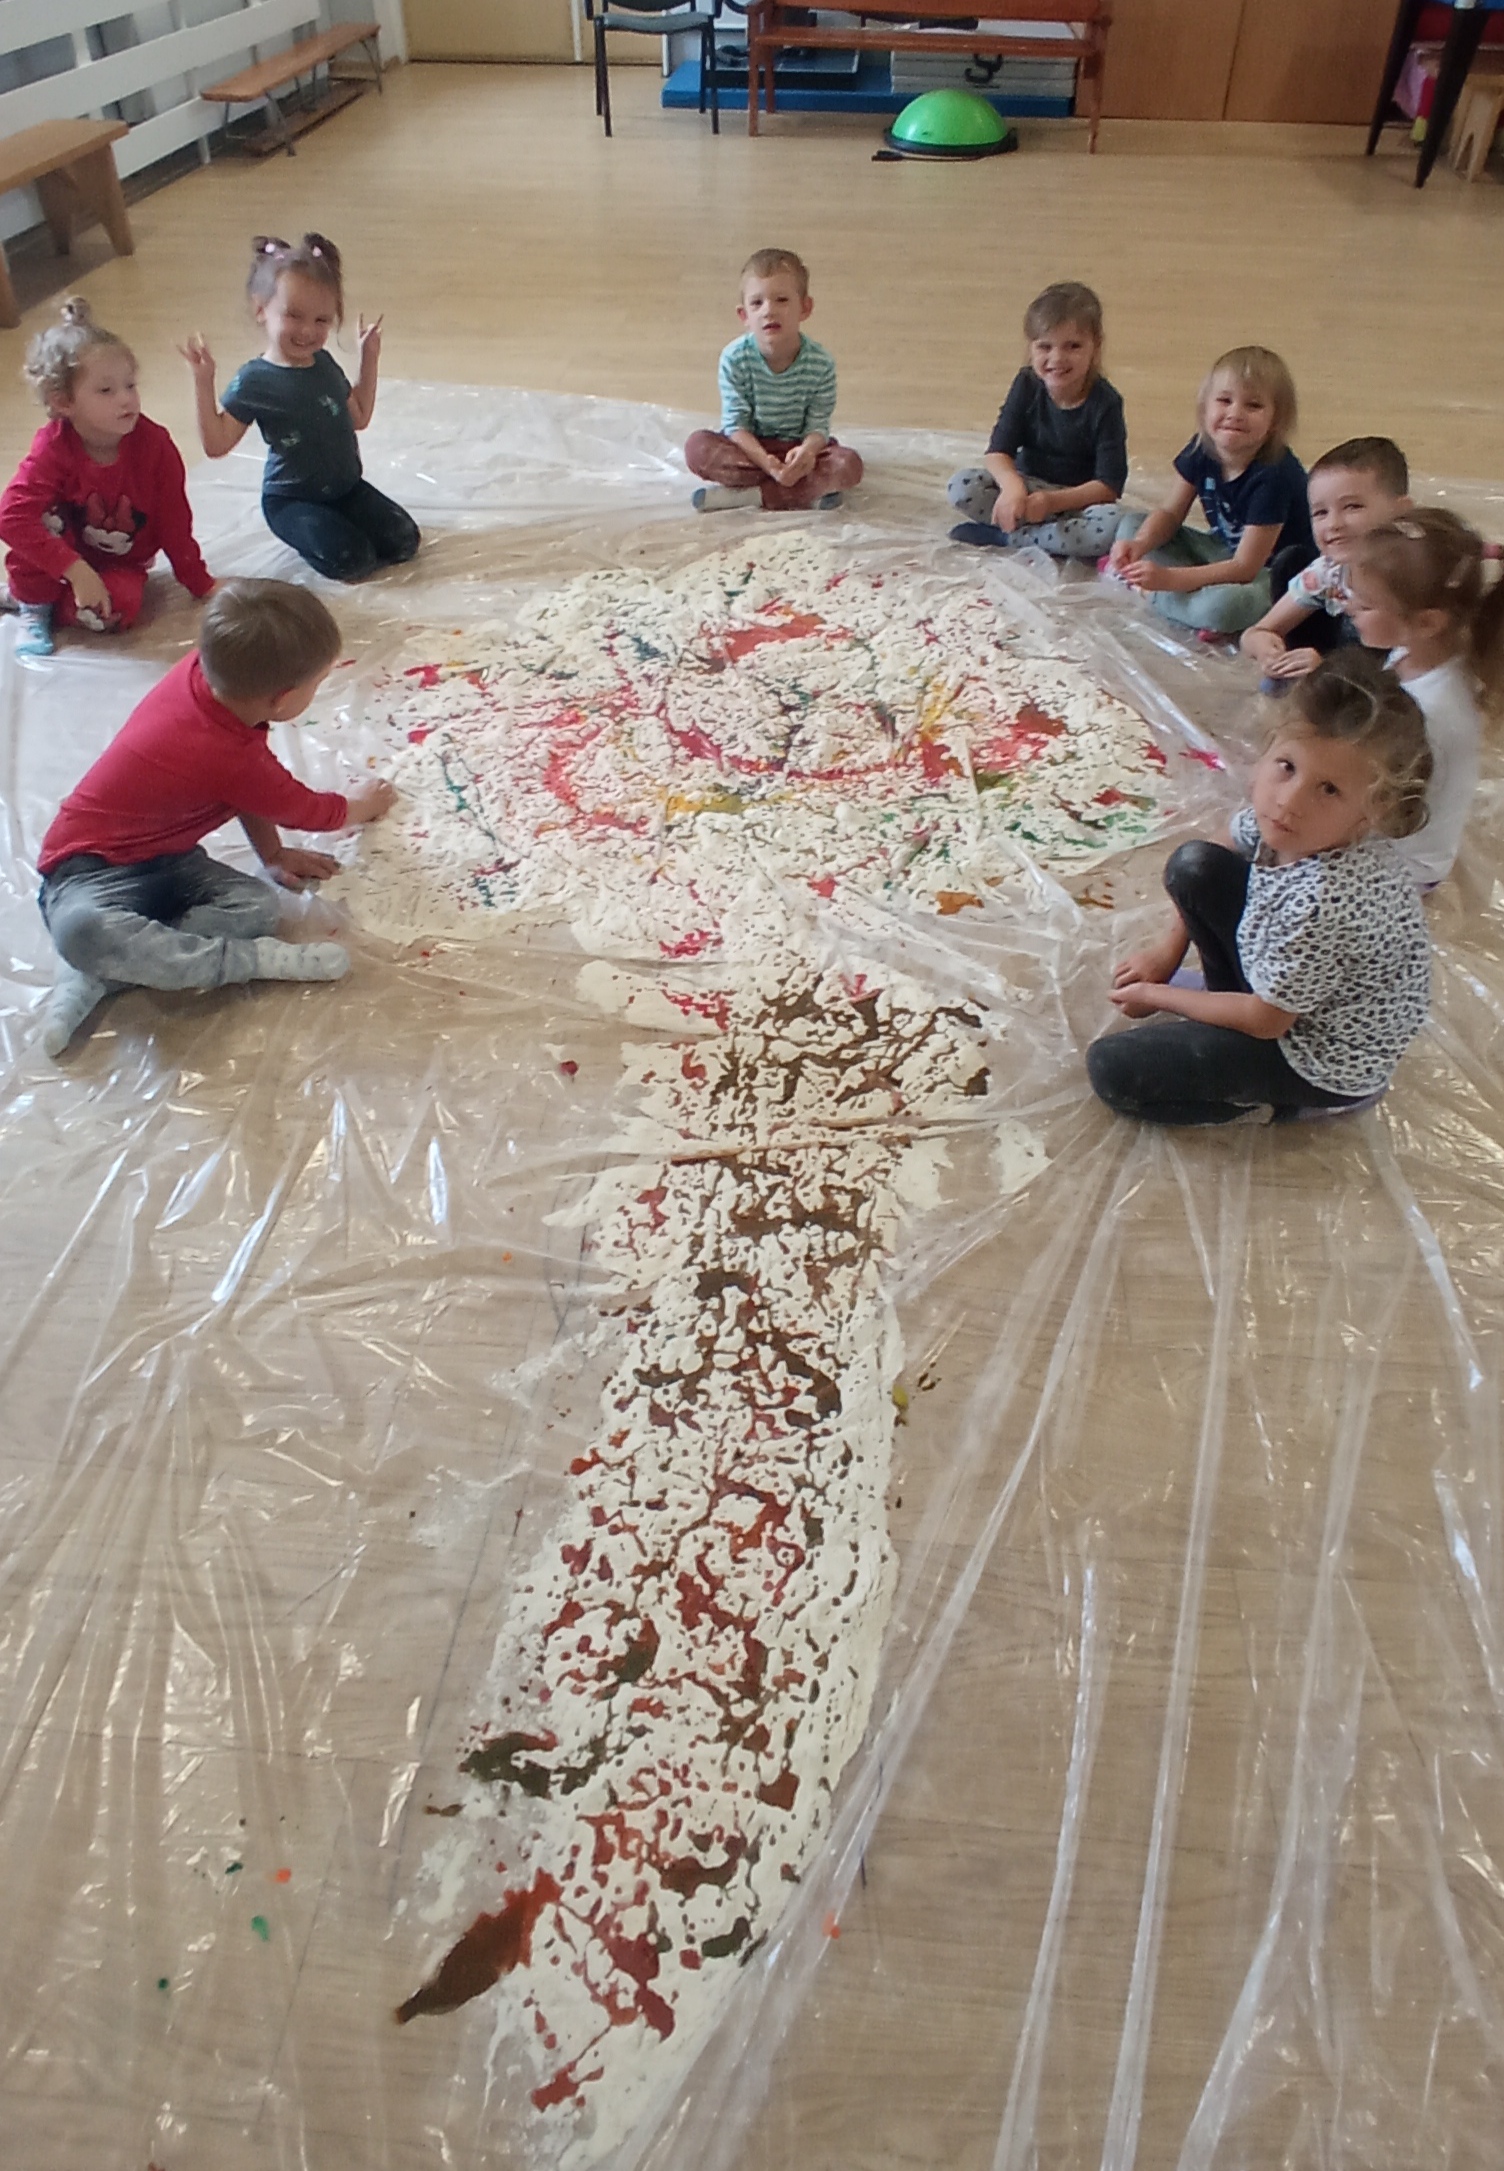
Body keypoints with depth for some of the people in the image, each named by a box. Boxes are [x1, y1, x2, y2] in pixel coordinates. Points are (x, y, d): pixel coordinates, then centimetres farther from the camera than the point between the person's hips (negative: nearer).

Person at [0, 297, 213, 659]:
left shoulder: (155, 444, -19)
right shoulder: (53, 448, -24)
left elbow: (174, 521, -9)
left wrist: (201, 584, -6)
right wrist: (77, 571, -42)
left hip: (120, 564, 0)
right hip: (66, 554, 0)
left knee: (118, 611, -32)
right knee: (43, 517, -32)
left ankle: (39, 597, -4)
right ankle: (34, 606, -9)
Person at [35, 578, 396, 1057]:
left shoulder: (204, 669, -10)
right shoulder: (233, 759, -30)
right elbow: (315, 811, -8)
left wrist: (272, 854, 8)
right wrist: (362, 804, 11)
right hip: (90, 867, -8)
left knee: (259, 905, -15)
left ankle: (96, 977, -15)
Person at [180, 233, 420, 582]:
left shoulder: (325, 364, 4)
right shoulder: (254, 381, -15)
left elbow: (358, 417, 18)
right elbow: (216, 444, -17)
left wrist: (369, 358, 14)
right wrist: (203, 383, -29)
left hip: (346, 486, 6)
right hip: (291, 499, -6)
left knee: (404, 541, -8)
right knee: (350, 560, -26)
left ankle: (334, 526, 15)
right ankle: (312, 534, 7)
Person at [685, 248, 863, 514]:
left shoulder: (820, 364, -14)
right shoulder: (734, 359, -15)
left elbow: (818, 425, -12)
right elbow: (735, 424, -15)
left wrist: (807, 450, -38)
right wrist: (765, 461, -35)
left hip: (798, 448, 0)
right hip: (750, 446, 0)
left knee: (849, 465, -28)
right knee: (698, 447, -27)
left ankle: (746, 494, -27)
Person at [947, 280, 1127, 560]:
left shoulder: (1105, 403, -14)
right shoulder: (1027, 385, -6)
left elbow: (1109, 485, -18)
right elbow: (997, 452, -12)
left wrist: (1053, 501, -34)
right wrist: (1012, 486, -36)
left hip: (1078, 500, -2)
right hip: (1028, 488, 2)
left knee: (1113, 524, -37)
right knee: (961, 486, -23)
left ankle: (1006, 534, -24)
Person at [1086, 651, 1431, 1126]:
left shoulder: (1324, 902, -39)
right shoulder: (1277, 817, -18)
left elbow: (1265, 1022, -23)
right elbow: (1221, 854, 9)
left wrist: (1155, 995, -10)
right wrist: (1168, 948, 5)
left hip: (1324, 1060, -8)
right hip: (1292, 980, 8)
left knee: (1111, 1067, -16)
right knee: (1192, 864, -1)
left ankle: (1258, 1104, 3)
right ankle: (1229, 1000, 12)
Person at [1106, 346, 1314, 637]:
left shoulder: (1274, 475, -28)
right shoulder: (1202, 450, -9)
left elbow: (1245, 568, -28)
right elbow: (1170, 514, 1)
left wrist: (1169, 577, -38)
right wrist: (1140, 544, -23)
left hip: (1273, 571, -7)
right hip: (1224, 552, 7)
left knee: (1226, 605, -42)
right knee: (1129, 524, 1)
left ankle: (1145, 592, -17)